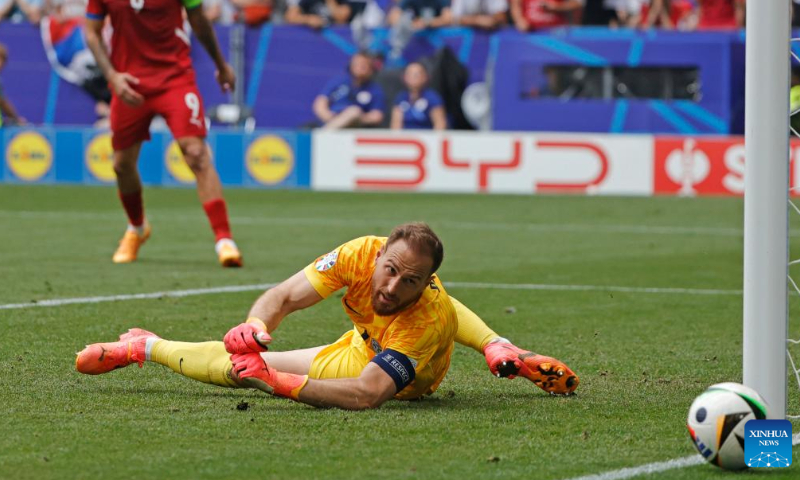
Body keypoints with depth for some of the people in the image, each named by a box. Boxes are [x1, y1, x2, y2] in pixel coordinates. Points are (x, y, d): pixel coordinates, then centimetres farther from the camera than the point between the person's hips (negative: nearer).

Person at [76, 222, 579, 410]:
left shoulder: (431, 313, -42)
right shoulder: (363, 253, -31)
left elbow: (366, 394, -48)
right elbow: (285, 296, -25)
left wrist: (275, 381, -51)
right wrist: (256, 327, -46)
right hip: (364, 340, 2)